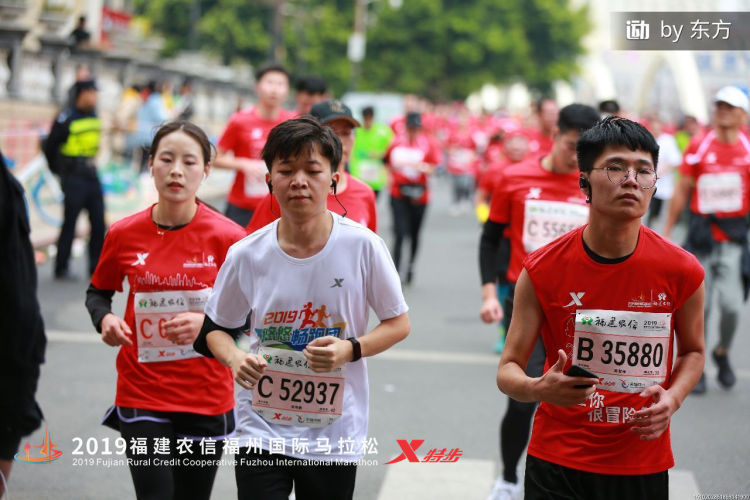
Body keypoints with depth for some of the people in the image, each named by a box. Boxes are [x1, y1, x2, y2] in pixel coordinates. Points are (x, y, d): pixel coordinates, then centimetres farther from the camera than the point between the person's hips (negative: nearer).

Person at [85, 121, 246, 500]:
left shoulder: (226, 237, -8)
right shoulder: (123, 234, -2)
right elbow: (98, 293, 15)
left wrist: (208, 322, -20)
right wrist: (104, 319, -7)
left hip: (207, 399, 0)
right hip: (141, 394, 0)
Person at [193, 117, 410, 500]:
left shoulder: (362, 245, -10)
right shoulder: (246, 255, -6)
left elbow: (398, 323, 0)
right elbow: (216, 327, 8)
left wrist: (351, 350, -18)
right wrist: (235, 359, -13)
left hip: (334, 435, 0)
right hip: (261, 429, 0)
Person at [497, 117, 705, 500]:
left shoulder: (681, 271, -7)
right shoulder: (542, 270, -9)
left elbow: (692, 351, 11)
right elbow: (508, 369, -4)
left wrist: (672, 397, -8)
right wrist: (539, 388, -25)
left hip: (643, 464, 2)